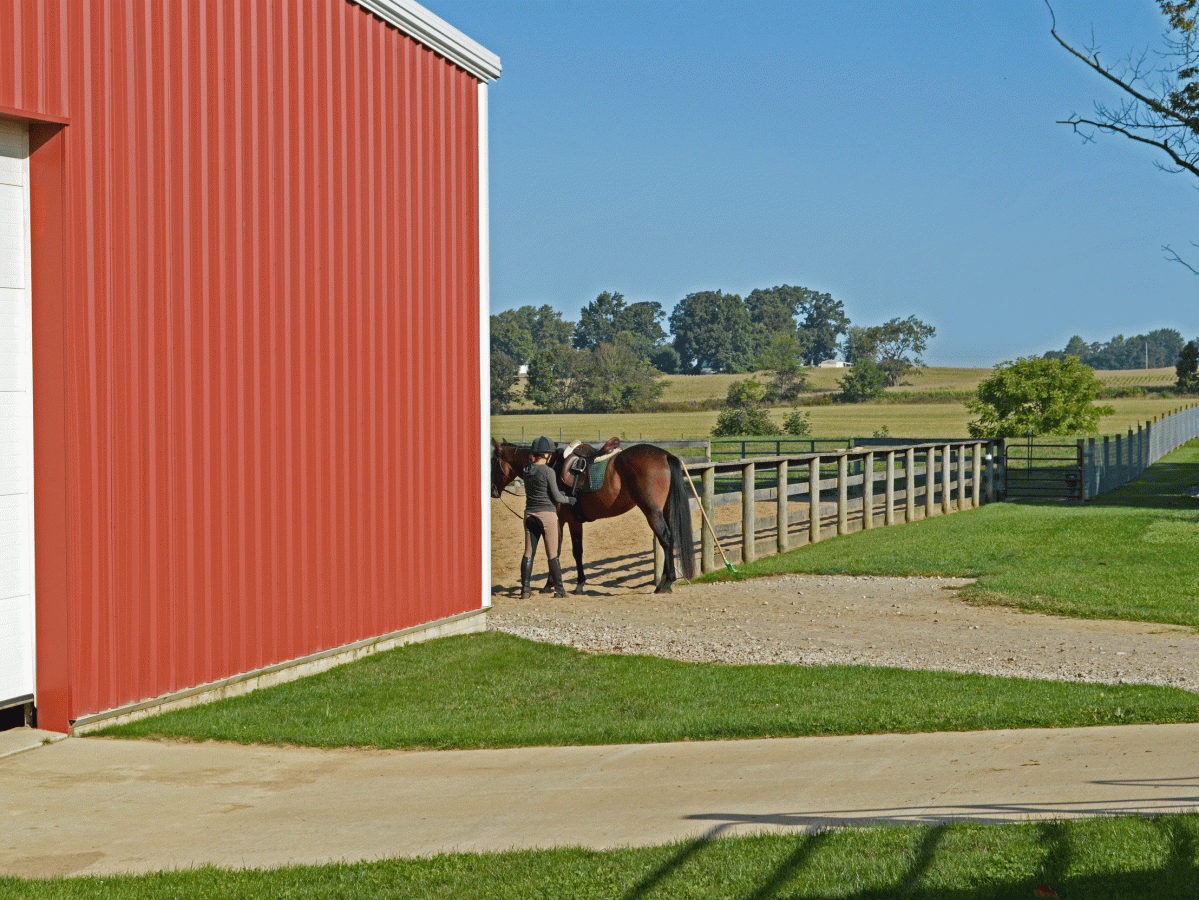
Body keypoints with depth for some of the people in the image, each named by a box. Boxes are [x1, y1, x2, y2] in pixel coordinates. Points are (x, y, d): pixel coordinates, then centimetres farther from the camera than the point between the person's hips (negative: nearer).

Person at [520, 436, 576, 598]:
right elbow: (556, 497, -11)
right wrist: (568, 499, 10)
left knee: (528, 553, 9)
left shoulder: (527, 470, 5)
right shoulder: (548, 471, -14)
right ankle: (558, 589, 11)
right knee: (552, 555, 4)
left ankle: (525, 588, 4)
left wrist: (561, 494, 22)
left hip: (530, 514, 5)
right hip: (547, 514, -5)